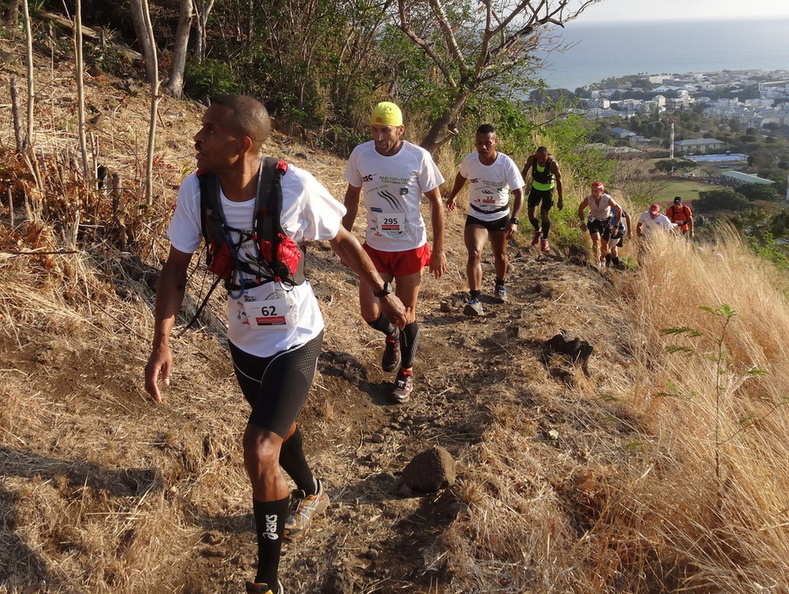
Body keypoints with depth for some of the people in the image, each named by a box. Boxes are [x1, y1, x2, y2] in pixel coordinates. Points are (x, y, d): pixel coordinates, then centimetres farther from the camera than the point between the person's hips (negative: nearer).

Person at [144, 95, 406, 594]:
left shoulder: (294, 188, -26)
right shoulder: (196, 190, -16)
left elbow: (343, 241, -9)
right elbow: (177, 267, -7)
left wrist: (384, 293, 0)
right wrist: (162, 344, -17)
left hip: (295, 338, -5)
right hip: (244, 339, 5)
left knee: (260, 450, -15)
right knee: (277, 427, 26)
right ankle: (313, 492, 58)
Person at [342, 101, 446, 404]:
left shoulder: (419, 157, -15)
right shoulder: (360, 154, -10)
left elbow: (436, 202, -5)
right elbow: (352, 196, 6)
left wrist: (439, 250, -6)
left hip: (411, 248, -2)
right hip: (375, 247, 2)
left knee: (406, 313, 7)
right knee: (370, 313, -1)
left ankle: (406, 373, 29)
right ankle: (392, 338, 36)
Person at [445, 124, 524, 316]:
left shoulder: (506, 164, -23)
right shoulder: (469, 160, -17)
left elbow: (519, 193, -19)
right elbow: (461, 177, 7)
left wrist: (514, 220, -30)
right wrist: (452, 196, 21)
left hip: (501, 217, 0)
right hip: (476, 217, 0)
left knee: (500, 255, 19)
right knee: (474, 254, -20)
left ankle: (500, 285, 47)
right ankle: (475, 299, -22)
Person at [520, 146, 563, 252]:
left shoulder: (553, 164, -30)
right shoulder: (532, 159, -23)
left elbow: (559, 181, -18)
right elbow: (524, 172, -5)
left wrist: (560, 199, -13)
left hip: (548, 189, -3)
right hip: (535, 188, 3)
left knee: (544, 214, -5)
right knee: (531, 214, 2)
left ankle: (544, 239, 17)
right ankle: (538, 231, 35)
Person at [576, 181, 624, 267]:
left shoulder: (608, 199, -29)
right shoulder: (588, 199, -24)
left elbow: (619, 210, -15)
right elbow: (580, 209, -3)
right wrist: (582, 222, -3)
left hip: (606, 221, 0)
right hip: (594, 221, 0)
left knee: (605, 244, 11)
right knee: (596, 239, -25)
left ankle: (602, 259, 41)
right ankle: (597, 261, -18)